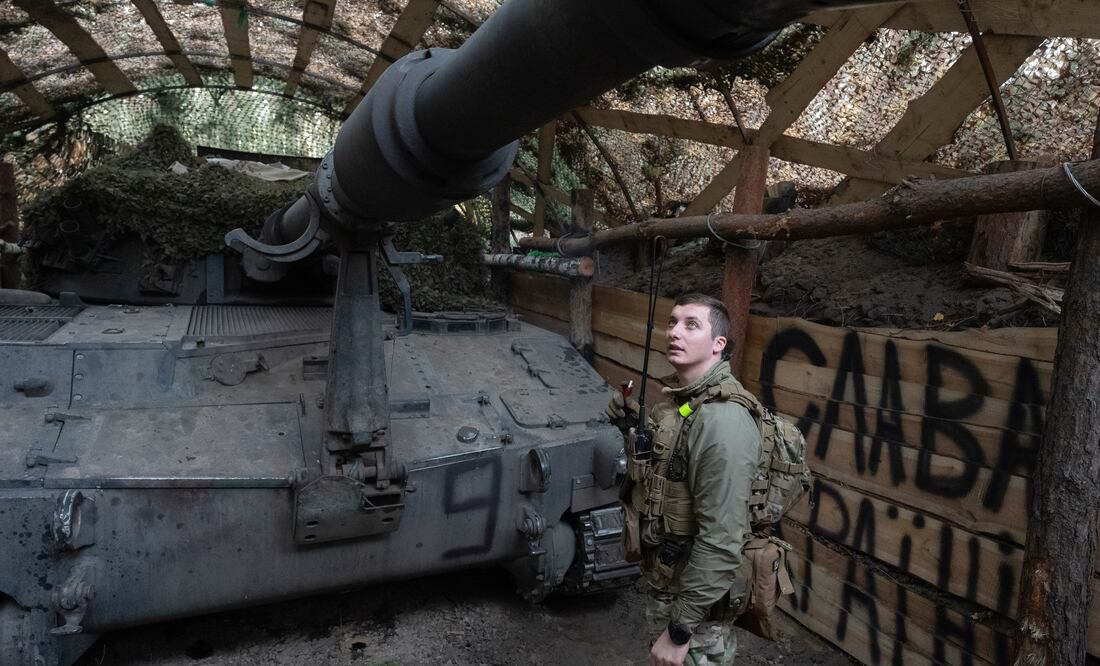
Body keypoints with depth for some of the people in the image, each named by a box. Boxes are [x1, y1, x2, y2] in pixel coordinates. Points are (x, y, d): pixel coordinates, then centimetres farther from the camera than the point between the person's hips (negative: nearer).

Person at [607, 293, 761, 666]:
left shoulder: (722, 419, -27)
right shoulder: (679, 398, 1)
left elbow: (721, 542, -28)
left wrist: (680, 630, -22)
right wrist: (633, 427, -2)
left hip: (695, 597, -8)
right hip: (662, 580, 8)